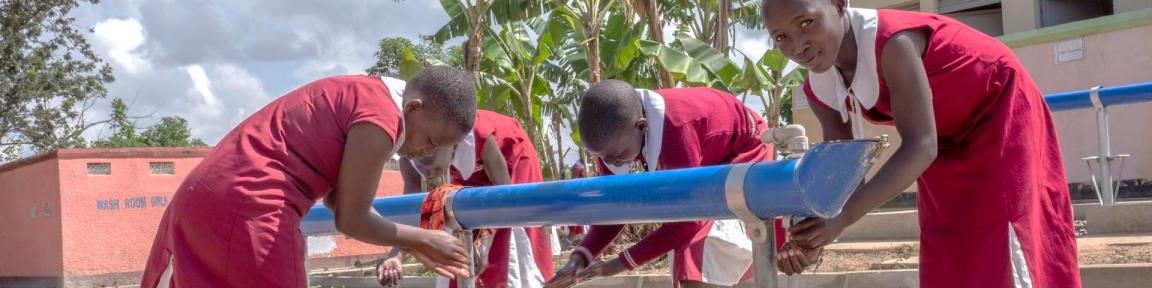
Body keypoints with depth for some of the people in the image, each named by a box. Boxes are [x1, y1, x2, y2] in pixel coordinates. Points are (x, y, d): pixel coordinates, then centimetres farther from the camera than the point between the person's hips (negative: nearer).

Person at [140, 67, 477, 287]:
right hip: (245, 209, -11)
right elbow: (351, 219, -8)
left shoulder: (359, 94, 17)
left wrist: (410, 244, 21)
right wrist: (423, 240, 5)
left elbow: (337, 196, 20)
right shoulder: (379, 117, -13)